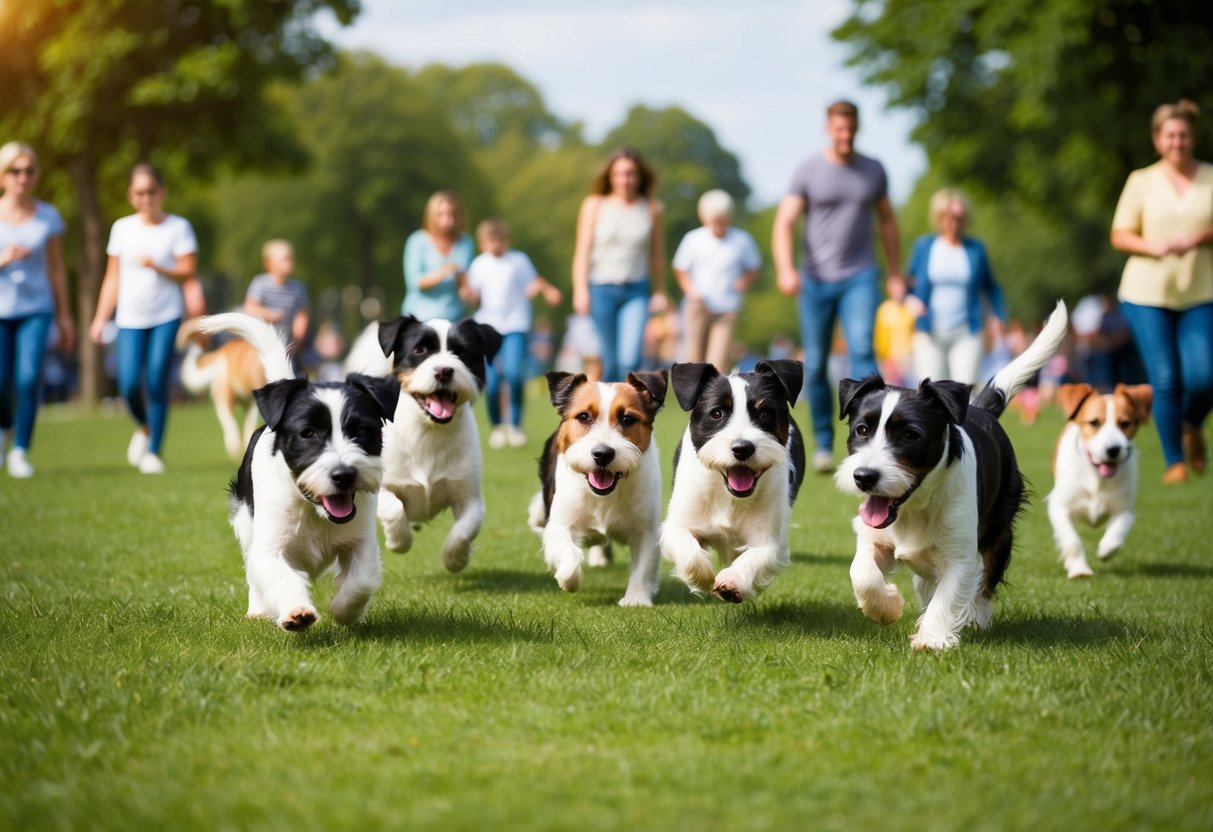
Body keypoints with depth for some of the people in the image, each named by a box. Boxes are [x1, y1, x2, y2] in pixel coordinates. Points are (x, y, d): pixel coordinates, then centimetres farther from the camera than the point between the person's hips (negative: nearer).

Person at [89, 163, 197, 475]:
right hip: (130, 318, 2)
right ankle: (143, 426, 21)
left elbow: (187, 272, -4)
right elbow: (113, 278, 12)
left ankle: (154, 451, 1)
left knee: (157, 381, -9)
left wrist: (156, 266, -20)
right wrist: (100, 318, 9)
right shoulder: (122, 228, 9)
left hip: (166, 315, -2)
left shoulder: (178, 227, 1)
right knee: (129, 383, -10)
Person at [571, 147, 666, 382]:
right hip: (601, 289, 0)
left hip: (636, 293, 0)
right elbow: (583, 249, -2)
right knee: (611, 361, 2)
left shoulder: (652, 209, 4)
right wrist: (580, 290, -10)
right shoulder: (595, 205, 1)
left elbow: (657, 254, 10)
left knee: (630, 360, -14)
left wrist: (660, 293, 10)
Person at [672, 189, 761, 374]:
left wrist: (745, 281, -13)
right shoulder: (694, 239, -1)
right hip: (699, 308, 1)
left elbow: (753, 270, 9)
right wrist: (690, 289, -9)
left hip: (726, 311, -1)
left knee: (718, 362, -13)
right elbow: (680, 269, 8)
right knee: (695, 360, 8)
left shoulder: (742, 240, -2)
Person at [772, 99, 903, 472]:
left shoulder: (874, 171, 8)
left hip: (859, 277, 0)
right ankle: (823, 444, 18)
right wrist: (785, 269, -24)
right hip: (815, 280, 0)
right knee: (815, 366, 4)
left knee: (861, 348, -19)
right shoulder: (808, 172, 0)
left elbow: (887, 222, 19)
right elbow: (784, 223, -7)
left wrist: (895, 274, 17)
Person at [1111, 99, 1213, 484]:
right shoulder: (1141, 181, 5)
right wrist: (1153, 246, -15)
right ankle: (1174, 460, 11)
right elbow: (1119, 235, 4)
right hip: (1147, 294, 0)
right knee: (1166, 380, -4)